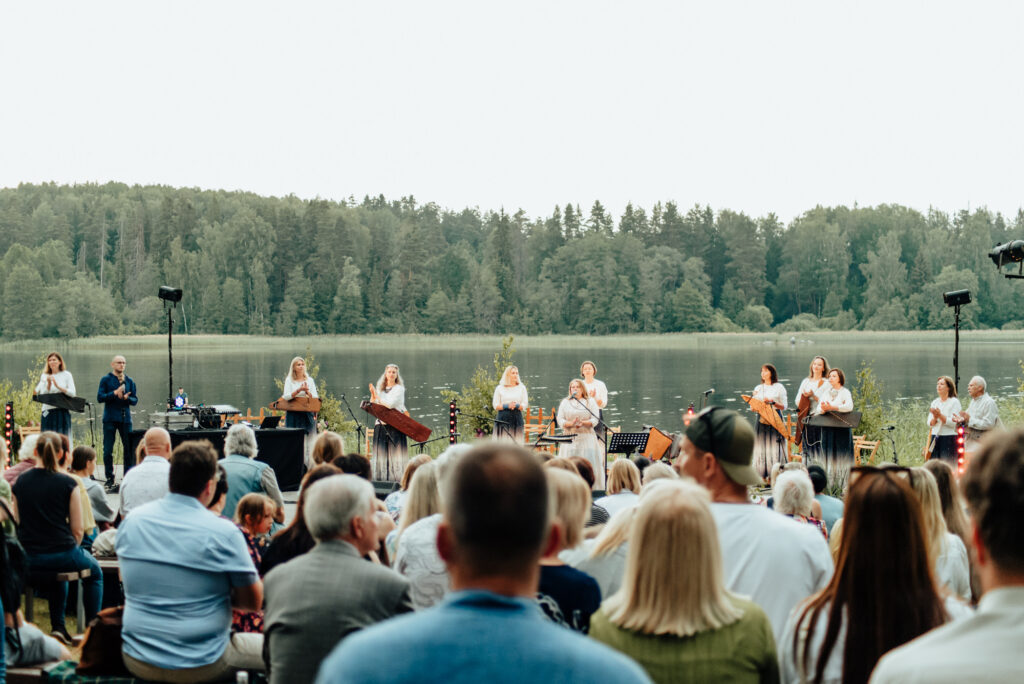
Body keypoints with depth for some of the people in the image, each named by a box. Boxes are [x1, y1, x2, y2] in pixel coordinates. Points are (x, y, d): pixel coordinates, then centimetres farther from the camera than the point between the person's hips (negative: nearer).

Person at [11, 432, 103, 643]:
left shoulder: (20, 482, 1)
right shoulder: (68, 483, -9)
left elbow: (17, 523, 9)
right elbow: (78, 529, -8)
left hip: (28, 559, 4)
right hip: (62, 553, -4)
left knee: (57, 573, 38)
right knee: (94, 571, 28)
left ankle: (58, 626, 32)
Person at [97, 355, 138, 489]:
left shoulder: (129, 381, 12)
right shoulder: (106, 380, 3)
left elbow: (135, 400, 10)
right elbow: (100, 397, -5)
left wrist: (127, 398, -11)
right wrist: (114, 393, -17)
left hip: (125, 419, 3)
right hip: (110, 419, -3)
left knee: (129, 448, 1)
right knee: (108, 450, -2)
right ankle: (109, 478, 7)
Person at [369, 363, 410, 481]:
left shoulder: (399, 389, 0)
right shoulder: (380, 389, 16)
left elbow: (391, 404, -13)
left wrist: (377, 397, -3)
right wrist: (372, 395, -3)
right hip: (381, 424, 5)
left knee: (395, 452, -9)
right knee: (381, 452, 2)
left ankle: (397, 479, -11)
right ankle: (381, 479, 4)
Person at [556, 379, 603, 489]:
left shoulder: (590, 402, 9)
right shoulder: (565, 402, 13)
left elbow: (595, 420, 0)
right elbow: (560, 420, 4)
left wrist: (583, 423, -18)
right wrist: (571, 423, -15)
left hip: (587, 438, -1)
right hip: (570, 439, 1)